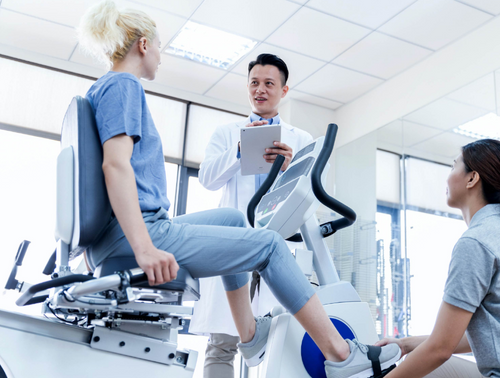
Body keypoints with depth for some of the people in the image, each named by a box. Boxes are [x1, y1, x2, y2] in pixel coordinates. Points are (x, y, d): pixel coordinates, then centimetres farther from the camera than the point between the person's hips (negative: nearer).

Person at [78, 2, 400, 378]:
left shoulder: (102, 90, 22)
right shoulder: (124, 86, -7)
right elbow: (116, 164, -22)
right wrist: (144, 250, -29)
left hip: (117, 240, 10)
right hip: (128, 236, -10)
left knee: (233, 218, 24)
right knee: (268, 244, -4)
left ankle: (250, 334, 26)